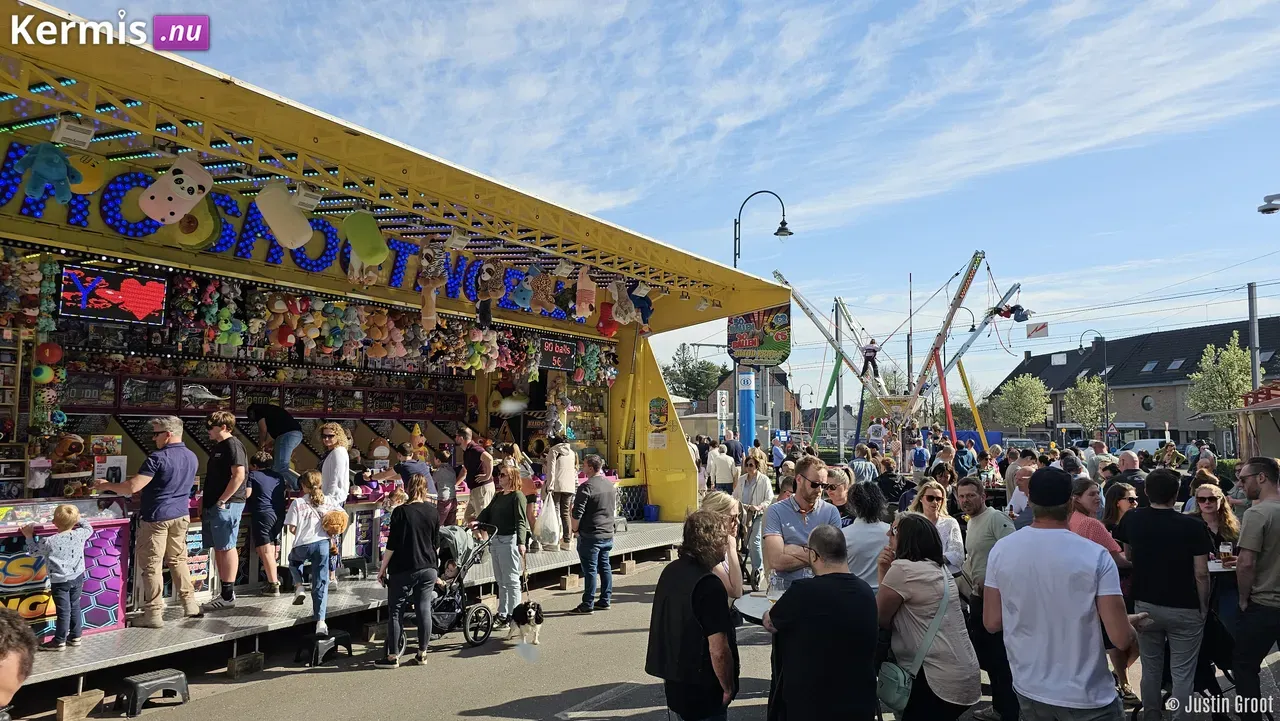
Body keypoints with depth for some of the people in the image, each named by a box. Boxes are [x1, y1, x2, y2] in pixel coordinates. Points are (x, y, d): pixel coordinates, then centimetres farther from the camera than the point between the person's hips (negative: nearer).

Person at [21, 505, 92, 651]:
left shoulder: (49, 542, -20)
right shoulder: (80, 534, -10)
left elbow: (33, 551, -2)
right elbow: (89, 528, 14)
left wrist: (29, 536, 9)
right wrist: (78, 518, 23)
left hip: (60, 582, -4)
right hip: (78, 577, 4)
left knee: (63, 611, 3)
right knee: (75, 607, 17)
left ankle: (59, 642, 15)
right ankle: (75, 637, 27)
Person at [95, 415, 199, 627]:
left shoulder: (158, 458, -17)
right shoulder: (192, 458, 6)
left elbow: (132, 487, -20)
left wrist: (107, 486, -4)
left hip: (156, 518, -7)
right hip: (181, 516, 7)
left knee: (151, 565, 2)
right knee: (178, 560, 17)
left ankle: (154, 614, 6)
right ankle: (190, 604, 18)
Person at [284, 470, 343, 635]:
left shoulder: (297, 503, 0)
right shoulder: (327, 501, 8)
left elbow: (292, 529, -2)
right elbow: (343, 515, 11)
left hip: (302, 545, -1)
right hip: (322, 544, 1)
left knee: (294, 560, 37)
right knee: (321, 584, 6)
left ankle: (298, 587, 15)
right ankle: (320, 621, -1)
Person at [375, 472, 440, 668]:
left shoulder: (401, 511, -10)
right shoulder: (433, 512, 3)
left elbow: (392, 544, -11)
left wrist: (383, 569, -3)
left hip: (403, 569, -4)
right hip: (428, 569, 4)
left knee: (395, 611, 4)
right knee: (424, 610, 8)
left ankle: (393, 656, 7)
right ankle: (422, 654, 14)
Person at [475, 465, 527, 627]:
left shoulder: (517, 496, -9)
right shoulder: (498, 496, 17)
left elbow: (521, 521, -17)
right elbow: (488, 512, 11)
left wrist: (521, 542, -26)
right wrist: (477, 521, -9)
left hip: (509, 540, -9)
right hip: (496, 540, 9)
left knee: (511, 580, -2)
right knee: (501, 580, 15)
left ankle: (513, 615, 4)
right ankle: (502, 614, 23)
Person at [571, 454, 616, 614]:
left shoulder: (587, 487, -17)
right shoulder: (611, 485, 8)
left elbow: (577, 512, -19)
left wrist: (575, 529, -6)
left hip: (590, 535, -7)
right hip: (608, 533, 8)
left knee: (590, 569, -2)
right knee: (605, 566, 14)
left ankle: (587, 604, 3)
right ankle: (604, 600, 21)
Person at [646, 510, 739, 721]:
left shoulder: (671, 571, 1)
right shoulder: (709, 585, -25)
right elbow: (718, 651, -24)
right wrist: (728, 688, -10)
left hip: (674, 681, 8)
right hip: (702, 692, -8)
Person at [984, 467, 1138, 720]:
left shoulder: (1001, 550, -10)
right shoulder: (1096, 555, -18)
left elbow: (992, 623, -3)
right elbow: (1121, 638, -16)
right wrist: (1128, 623, 6)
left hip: (1029, 690, 4)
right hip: (1087, 698, -3)